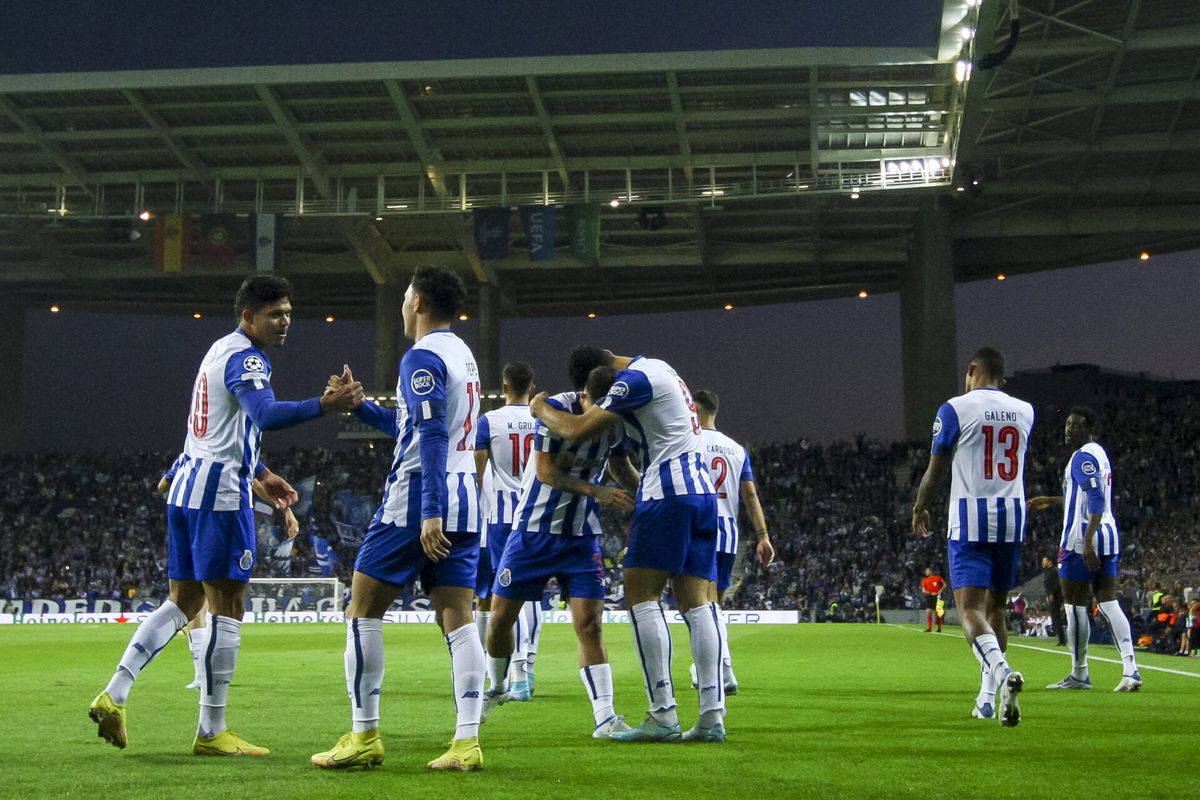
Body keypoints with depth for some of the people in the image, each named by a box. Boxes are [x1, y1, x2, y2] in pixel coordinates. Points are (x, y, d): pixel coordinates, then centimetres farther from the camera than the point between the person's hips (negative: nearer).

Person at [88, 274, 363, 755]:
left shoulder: (221, 351, 20)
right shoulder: (245, 358, -12)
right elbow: (265, 414, -32)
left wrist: (262, 474, 35)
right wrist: (324, 405, -42)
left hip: (187, 483, 10)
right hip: (220, 490, -10)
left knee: (184, 601, 14)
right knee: (228, 608, -4)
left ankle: (114, 694, 6)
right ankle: (211, 733, -1)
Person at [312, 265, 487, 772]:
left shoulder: (422, 357, -10)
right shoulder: (463, 355, 18)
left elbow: (432, 436, -21)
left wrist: (430, 513, -25)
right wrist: (359, 406, 33)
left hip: (417, 501, -8)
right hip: (464, 502, 8)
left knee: (363, 611, 2)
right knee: (457, 620, 2)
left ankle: (364, 737, 1)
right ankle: (467, 742, -5)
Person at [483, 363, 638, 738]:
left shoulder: (617, 422, -4)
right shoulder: (556, 409, -19)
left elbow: (621, 465, 15)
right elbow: (546, 471, -20)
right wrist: (595, 491, -30)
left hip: (582, 536, 2)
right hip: (534, 528, -2)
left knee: (589, 624, -10)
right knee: (501, 618, 4)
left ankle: (604, 718, -11)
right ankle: (497, 688, 32)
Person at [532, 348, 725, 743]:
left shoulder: (635, 379, -9)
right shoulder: (657, 369, 22)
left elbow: (578, 430, -10)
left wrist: (541, 408, 5)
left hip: (668, 491, -9)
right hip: (702, 490, 9)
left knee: (641, 596, -7)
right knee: (696, 602, 4)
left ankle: (663, 715, -12)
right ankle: (712, 716, -1)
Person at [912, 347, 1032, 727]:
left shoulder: (956, 409, -4)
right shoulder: (1024, 411, 9)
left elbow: (935, 470, 1)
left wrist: (920, 508, 19)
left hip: (970, 517, -5)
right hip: (1012, 515, 5)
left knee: (970, 608, -11)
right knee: (995, 608, 15)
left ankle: (1002, 671, -37)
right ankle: (987, 697, 19)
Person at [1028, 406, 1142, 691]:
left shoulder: (1083, 457, -12)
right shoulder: (1099, 453, 19)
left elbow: (1096, 500, -22)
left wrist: (1087, 541, -27)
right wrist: (1050, 501, 39)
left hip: (1082, 540, -9)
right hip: (1109, 537, 9)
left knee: (1075, 604, 1)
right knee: (1108, 603, 4)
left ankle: (1079, 675, 7)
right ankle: (1130, 670, -7)